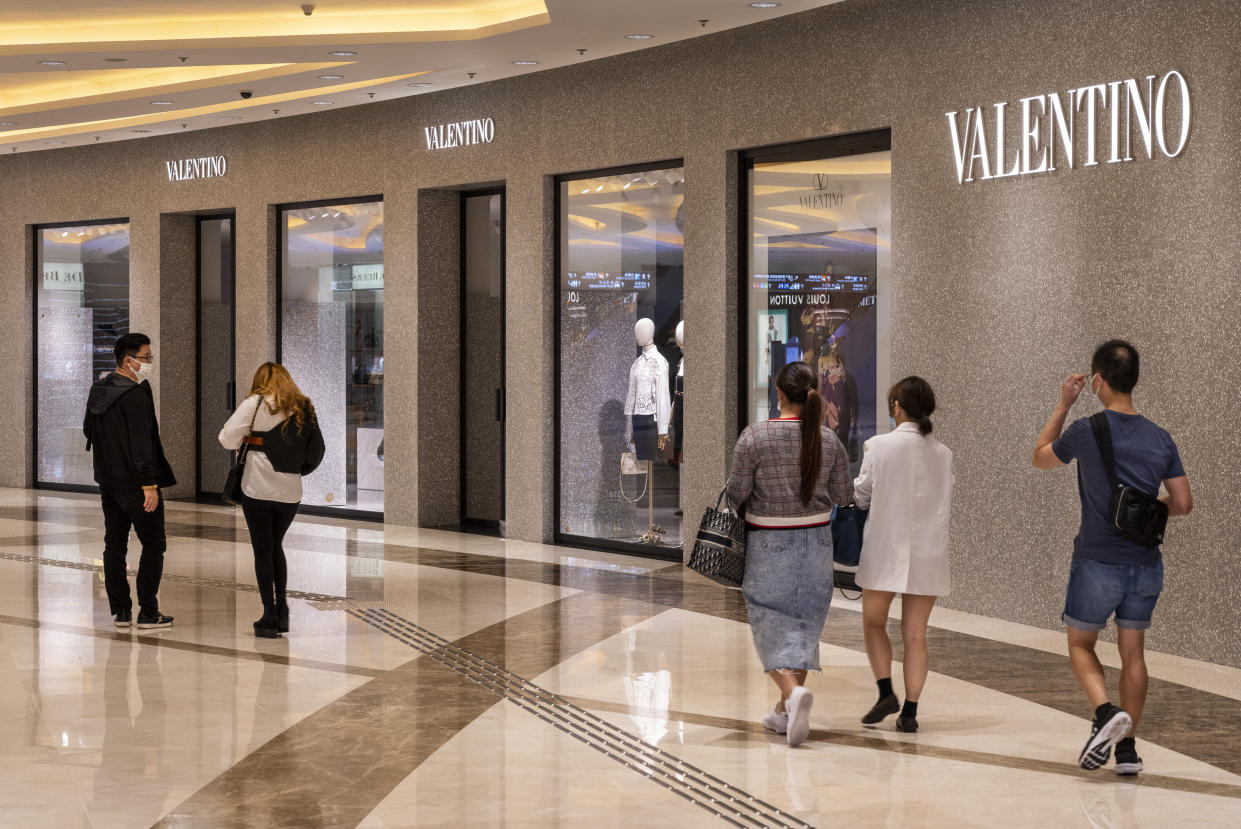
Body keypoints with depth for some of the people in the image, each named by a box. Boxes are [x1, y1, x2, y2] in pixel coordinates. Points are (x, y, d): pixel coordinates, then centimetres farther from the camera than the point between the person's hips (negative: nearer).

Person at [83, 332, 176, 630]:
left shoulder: (98, 390, 8)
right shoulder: (136, 395, -19)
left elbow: (88, 429, 20)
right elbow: (142, 443, -22)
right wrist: (150, 484, -22)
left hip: (108, 481, 8)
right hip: (134, 482, -8)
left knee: (115, 545, 12)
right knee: (153, 545, 1)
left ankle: (120, 611, 14)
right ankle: (148, 613, 0)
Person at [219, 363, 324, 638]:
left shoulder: (256, 404, -5)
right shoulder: (305, 409, 6)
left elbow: (227, 439, -10)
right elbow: (316, 452, 4)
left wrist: (247, 439, 9)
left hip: (258, 489, -4)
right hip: (291, 491, 4)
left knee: (263, 550, 4)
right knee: (276, 546, 20)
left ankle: (269, 616, 1)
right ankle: (282, 613, 18)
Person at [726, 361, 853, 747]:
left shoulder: (755, 437, -15)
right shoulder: (828, 439, -5)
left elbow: (736, 493, -12)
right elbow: (844, 495, 2)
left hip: (769, 544, -3)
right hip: (815, 540, 3)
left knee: (770, 625, 3)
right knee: (804, 621, 12)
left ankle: (792, 690, -23)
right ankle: (785, 712, 16)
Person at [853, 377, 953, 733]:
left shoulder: (879, 446, -9)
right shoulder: (943, 454, 2)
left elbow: (861, 496, -1)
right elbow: (946, 506, 8)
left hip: (886, 548, -3)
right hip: (928, 553, 3)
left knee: (874, 623, 14)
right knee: (915, 634, 7)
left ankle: (885, 691, -1)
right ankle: (910, 711, 5)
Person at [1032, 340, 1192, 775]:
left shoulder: (1087, 431, -12)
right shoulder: (1160, 439, 1)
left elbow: (1040, 457, 7)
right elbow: (1183, 503, 5)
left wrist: (1064, 404, 13)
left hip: (1098, 562, -4)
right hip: (1146, 564, 4)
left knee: (1080, 644, 10)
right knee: (1132, 651, 11)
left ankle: (1106, 711, -16)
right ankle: (1127, 747, 10)